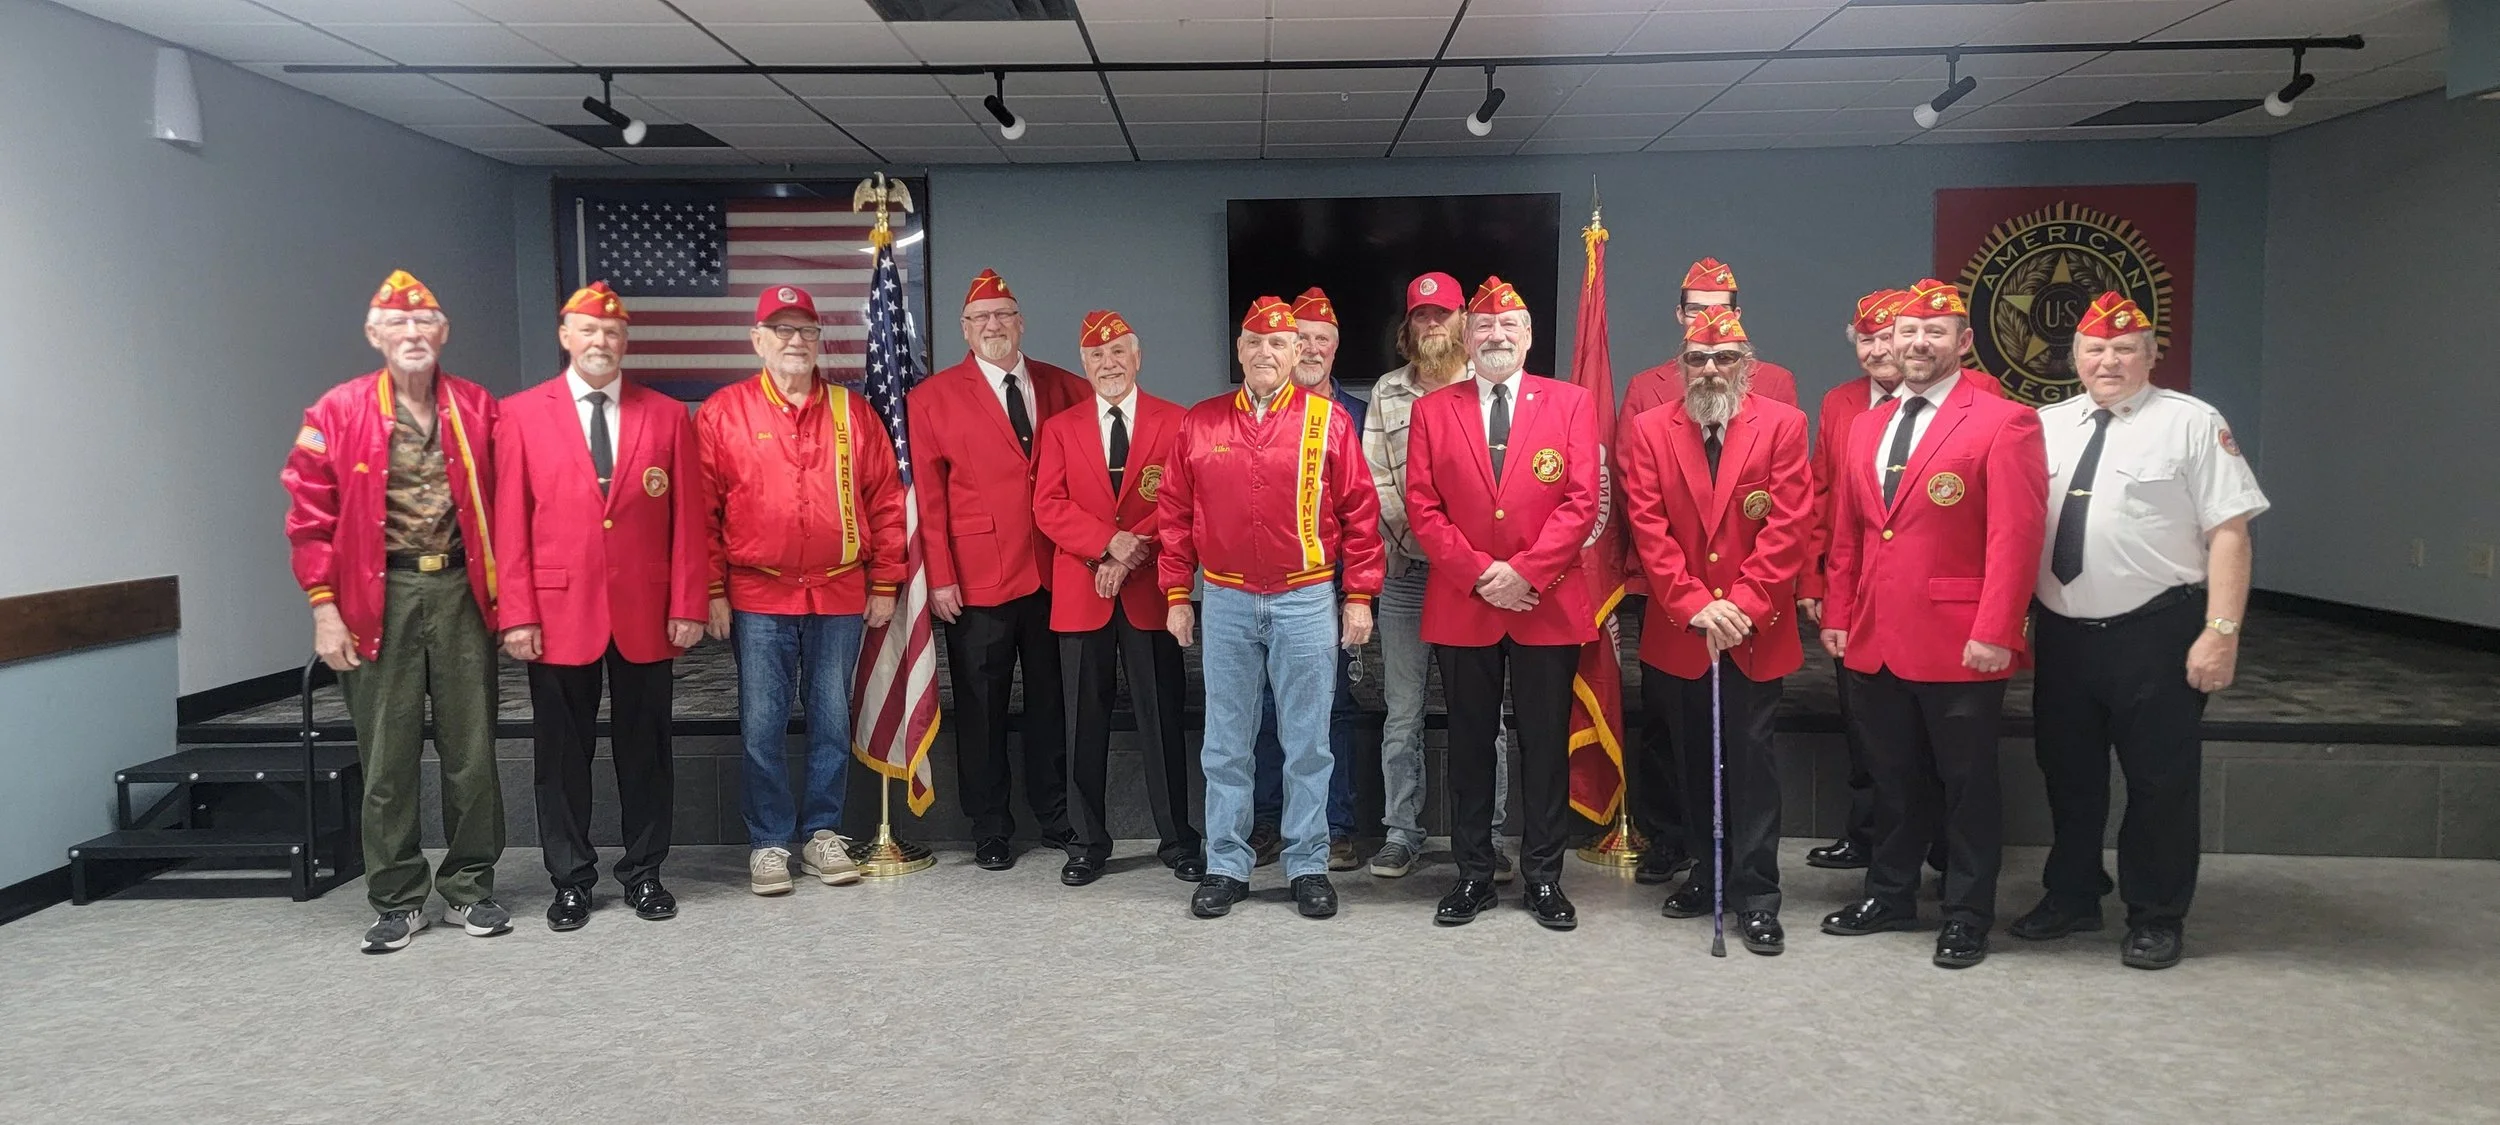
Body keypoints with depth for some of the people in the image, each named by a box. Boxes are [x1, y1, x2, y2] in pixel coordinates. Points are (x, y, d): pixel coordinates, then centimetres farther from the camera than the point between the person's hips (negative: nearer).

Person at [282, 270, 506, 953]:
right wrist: (324, 607, -5)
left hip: (462, 593, 1)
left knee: (472, 752, 6)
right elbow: (310, 516, 0)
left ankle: (469, 888, 20)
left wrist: (502, 592, 2)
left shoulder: (478, 409, 6)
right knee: (387, 760, 5)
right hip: (379, 599, -1)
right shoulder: (337, 413, 1)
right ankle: (397, 901, 17)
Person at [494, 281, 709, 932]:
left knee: (644, 747, 9)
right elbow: (510, 522, -1)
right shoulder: (521, 415, 2)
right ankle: (571, 879, 21)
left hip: (646, 614, 1)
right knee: (562, 752, 7)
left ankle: (645, 872, 23)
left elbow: (687, 520, 2)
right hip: (559, 612, -1)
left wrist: (688, 606, -4)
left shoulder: (667, 416, 5)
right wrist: (516, 613, -7)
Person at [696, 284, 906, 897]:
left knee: (832, 720, 8)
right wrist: (712, 591, -3)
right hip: (758, 598, -1)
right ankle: (768, 842, 15)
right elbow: (702, 509, 1)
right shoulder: (723, 411, 2)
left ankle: (823, 833, 21)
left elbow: (886, 501, 8)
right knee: (762, 726, 2)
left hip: (839, 594, 2)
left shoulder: (853, 411, 7)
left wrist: (884, 583, 4)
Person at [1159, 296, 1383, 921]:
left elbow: (1359, 513, 0)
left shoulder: (1328, 420, 0)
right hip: (1225, 602, 2)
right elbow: (1176, 516, 8)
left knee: (1307, 744, 6)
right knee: (1225, 745, 8)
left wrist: (1359, 595, -3)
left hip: (1307, 600, -1)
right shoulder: (1199, 424, 5)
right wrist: (1176, 596, 5)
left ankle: (1308, 867, 17)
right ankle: (1225, 867, 18)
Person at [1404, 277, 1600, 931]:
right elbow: (1422, 507, 0)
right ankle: (1473, 876, 20)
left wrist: (1525, 571, -14)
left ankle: (1544, 877, 19)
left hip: (1548, 606, -1)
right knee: (1470, 743, 9)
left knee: (1546, 744, 6)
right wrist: (1477, 572, -12)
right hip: (1461, 607, 1)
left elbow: (1583, 501, -5)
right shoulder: (1432, 411, 6)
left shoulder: (1572, 403, 3)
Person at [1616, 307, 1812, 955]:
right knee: (1694, 757, 13)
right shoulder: (1651, 431, 3)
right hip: (1679, 631, 2)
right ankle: (1707, 873, 27)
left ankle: (1756, 895, 8)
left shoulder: (1783, 425, -1)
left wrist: (1744, 605, -15)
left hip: (1756, 630, -2)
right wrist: (1694, 604, -13)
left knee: (1751, 759, 0)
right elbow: (1648, 527, -4)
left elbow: (1789, 525, -7)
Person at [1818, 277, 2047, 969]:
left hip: (1959, 645, -6)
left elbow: (2016, 538, -13)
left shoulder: (2004, 423, -7)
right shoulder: (1865, 426, 13)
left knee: (1966, 784, 7)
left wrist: (1995, 633, -18)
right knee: (1894, 779, 17)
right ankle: (1890, 896, 31)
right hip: (1874, 640, 6)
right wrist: (1837, 615, 10)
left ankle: (1967, 917, 19)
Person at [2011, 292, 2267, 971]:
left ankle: (2156, 919, 20)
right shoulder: (2046, 427, 9)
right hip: (2063, 634, 5)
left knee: (2160, 782, 5)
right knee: (2067, 775, 16)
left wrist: (2222, 631, -17)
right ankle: (2071, 899, 32)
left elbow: (2229, 532, -10)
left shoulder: (2192, 424, -4)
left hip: (2156, 635, -5)